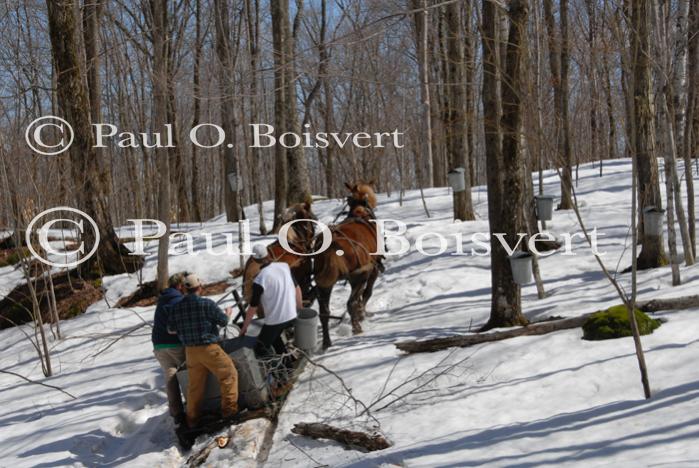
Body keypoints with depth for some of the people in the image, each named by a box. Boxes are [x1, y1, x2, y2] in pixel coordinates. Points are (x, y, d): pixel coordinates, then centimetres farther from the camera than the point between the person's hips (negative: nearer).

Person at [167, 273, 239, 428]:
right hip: (209, 348, -5)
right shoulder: (207, 304, -14)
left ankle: (192, 419, 21)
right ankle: (229, 409, 10)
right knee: (229, 374, 10)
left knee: (195, 385, 16)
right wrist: (228, 313, 16)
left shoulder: (176, 307, 0)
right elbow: (223, 321, -5)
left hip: (190, 351, 6)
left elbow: (171, 329, 6)